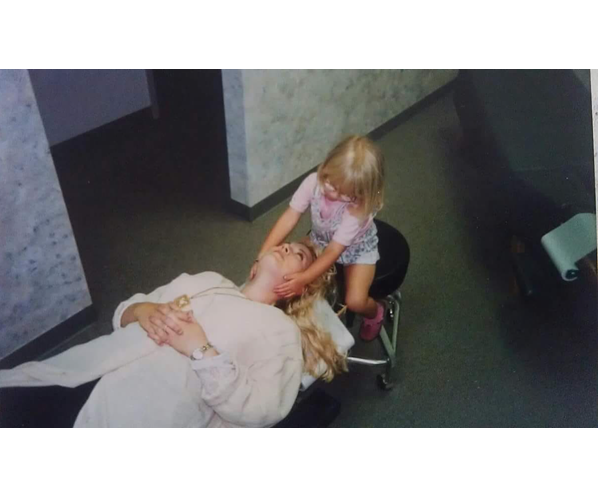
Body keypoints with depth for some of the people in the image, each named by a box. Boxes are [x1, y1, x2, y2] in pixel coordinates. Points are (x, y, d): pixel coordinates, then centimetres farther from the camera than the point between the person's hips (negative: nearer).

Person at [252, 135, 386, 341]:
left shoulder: (359, 206, -37)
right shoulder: (314, 182, -28)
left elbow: (334, 251, -37)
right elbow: (289, 218, -27)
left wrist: (304, 278, -49)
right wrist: (262, 258, -35)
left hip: (356, 249, -4)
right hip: (320, 241, 4)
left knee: (355, 302, -21)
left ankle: (374, 311, 17)